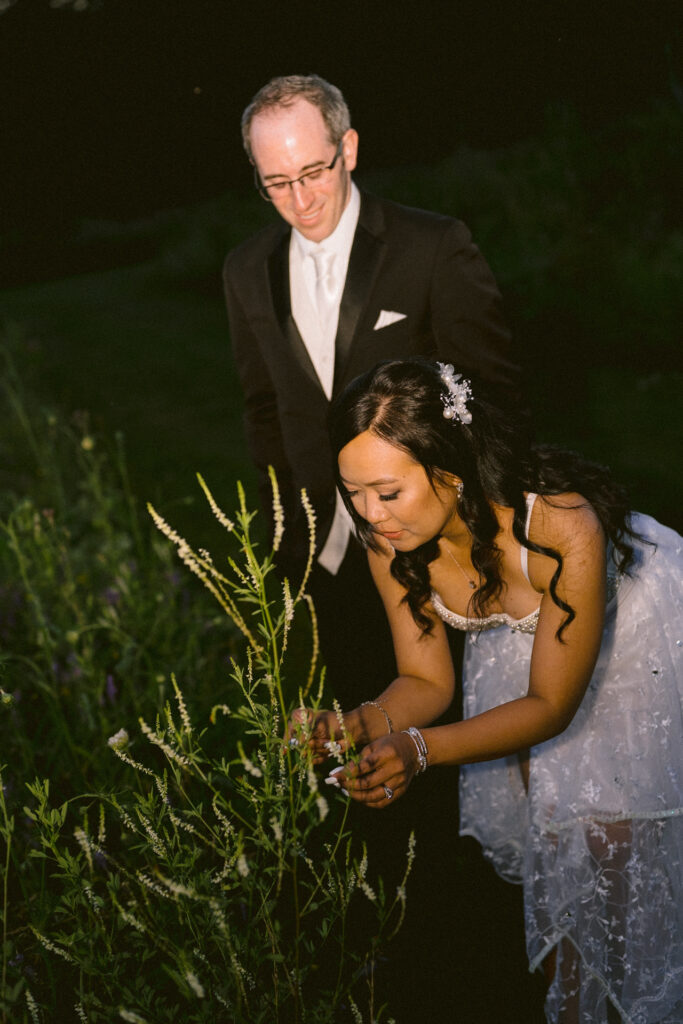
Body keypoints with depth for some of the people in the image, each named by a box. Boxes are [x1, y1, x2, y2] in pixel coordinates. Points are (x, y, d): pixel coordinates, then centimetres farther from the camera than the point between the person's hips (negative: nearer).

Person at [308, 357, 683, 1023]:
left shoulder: (562, 530, -42)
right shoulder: (390, 541, -26)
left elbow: (551, 706, -30)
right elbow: (427, 680, -13)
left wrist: (420, 749, -43)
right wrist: (354, 726, -34)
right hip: (520, 639, 4)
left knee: (611, 841, -5)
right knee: (543, 817, 2)